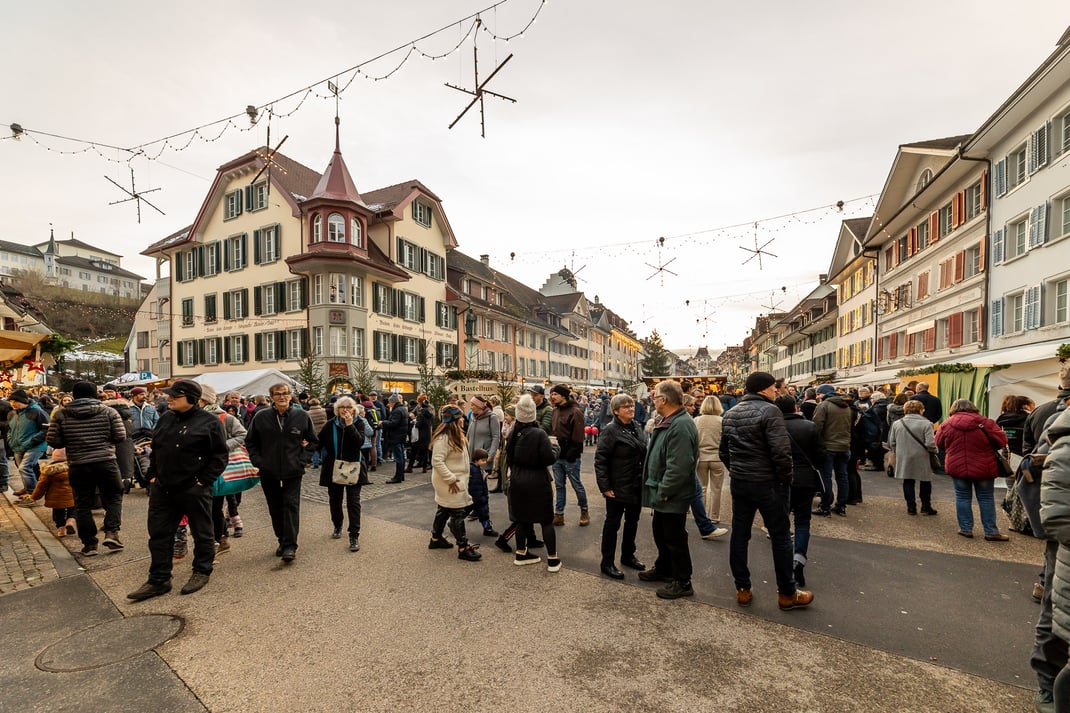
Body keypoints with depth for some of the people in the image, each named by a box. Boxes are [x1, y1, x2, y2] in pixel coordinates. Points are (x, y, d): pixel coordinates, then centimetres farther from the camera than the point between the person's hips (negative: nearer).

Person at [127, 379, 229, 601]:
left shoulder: (210, 422, -11)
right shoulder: (165, 419, 9)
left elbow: (220, 456, -11)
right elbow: (155, 450, 19)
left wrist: (203, 482, -14)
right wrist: (153, 475, 9)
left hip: (194, 491, -6)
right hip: (162, 489, 6)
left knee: (202, 533, 8)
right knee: (159, 534, 11)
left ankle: (202, 572, 26)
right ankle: (158, 580, 24)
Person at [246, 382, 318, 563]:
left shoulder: (302, 416, -2)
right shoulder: (261, 417, 0)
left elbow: (313, 441, 8)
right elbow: (250, 441, 12)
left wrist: (301, 457, -2)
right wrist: (257, 460, 0)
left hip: (293, 471, -2)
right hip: (269, 471, 2)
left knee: (291, 506, -6)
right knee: (275, 509, 11)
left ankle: (290, 546, -2)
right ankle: (282, 541, 26)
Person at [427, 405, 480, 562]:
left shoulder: (455, 435, 10)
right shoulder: (443, 438, -23)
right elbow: (437, 461, -27)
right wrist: (451, 479, -25)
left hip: (456, 480, 10)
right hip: (449, 483, -10)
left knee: (444, 510, 20)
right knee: (457, 513, -5)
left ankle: (436, 539, 34)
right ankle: (463, 548, 1)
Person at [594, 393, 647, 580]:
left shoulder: (636, 427, 6)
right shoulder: (610, 430, -15)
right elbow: (600, 459, -17)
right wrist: (604, 486, -20)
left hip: (637, 486, 7)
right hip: (618, 487, -7)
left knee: (632, 521, 19)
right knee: (613, 523, 6)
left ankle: (628, 555, 38)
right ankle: (607, 563, 19)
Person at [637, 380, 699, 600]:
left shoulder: (681, 426, -26)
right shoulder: (667, 421, 9)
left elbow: (678, 467, -30)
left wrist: (663, 492, -23)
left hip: (673, 496, -10)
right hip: (662, 492, 10)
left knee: (674, 538, 5)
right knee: (660, 532, 23)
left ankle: (682, 582, 22)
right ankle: (663, 569, 42)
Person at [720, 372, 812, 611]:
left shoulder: (730, 414, 7)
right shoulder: (769, 411, -16)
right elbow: (781, 451, -22)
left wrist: (736, 471, 17)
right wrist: (786, 479, -9)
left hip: (739, 483, 6)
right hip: (767, 483, -6)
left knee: (739, 535, 11)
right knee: (780, 537, 9)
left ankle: (742, 589, 21)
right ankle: (787, 594, 21)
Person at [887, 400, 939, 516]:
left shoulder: (896, 424, 0)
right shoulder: (926, 424, -11)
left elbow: (891, 443, 4)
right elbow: (930, 444, -15)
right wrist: (934, 450, 6)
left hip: (904, 459, 2)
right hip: (921, 459, -2)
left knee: (908, 482, 11)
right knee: (925, 482, 14)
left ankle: (911, 507, 14)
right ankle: (926, 507, 20)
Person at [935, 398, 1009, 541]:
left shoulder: (947, 424, -4)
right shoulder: (985, 422, -8)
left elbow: (939, 444, 6)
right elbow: (1001, 441, -6)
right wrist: (986, 446, 13)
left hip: (957, 467, 0)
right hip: (984, 468, 0)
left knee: (962, 498, 10)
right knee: (986, 499, 11)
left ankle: (966, 529, 15)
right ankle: (991, 532, 15)